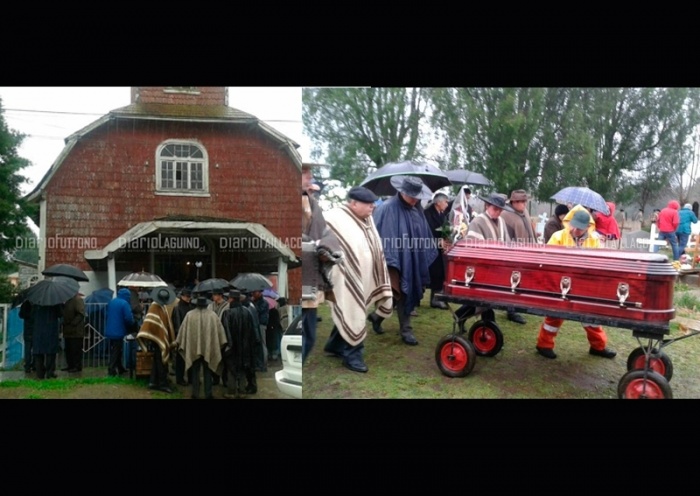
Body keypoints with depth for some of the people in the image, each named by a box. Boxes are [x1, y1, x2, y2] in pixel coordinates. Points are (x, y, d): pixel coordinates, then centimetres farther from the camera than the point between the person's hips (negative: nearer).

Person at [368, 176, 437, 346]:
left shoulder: (417, 210, 8)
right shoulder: (387, 209, -15)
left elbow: (423, 235, 16)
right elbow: (381, 237, -17)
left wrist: (424, 258, 15)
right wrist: (388, 261, -21)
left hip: (412, 261, 8)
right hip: (396, 260, -8)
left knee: (407, 293, 13)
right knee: (401, 294, -1)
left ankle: (377, 315, 31)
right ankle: (406, 330, 12)